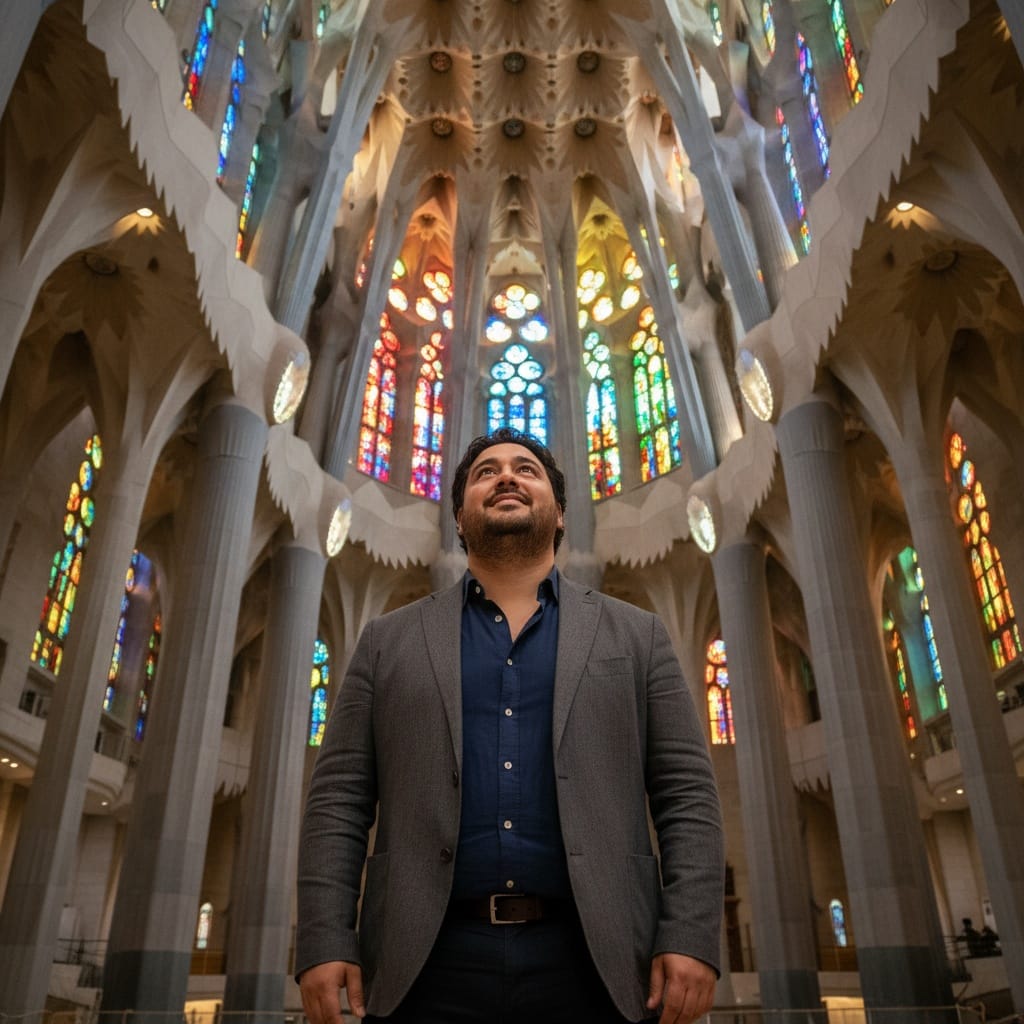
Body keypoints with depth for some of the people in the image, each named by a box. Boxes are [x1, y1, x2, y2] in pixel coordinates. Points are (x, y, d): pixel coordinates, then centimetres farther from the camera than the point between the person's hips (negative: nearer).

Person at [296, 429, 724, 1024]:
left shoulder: (636, 636, 9)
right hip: (428, 963, 1)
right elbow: (338, 800, 6)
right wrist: (324, 941, -4)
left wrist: (691, 938, -7)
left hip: (595, 961, 0)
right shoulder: (389, 641, 10)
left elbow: (687, 795, 4)